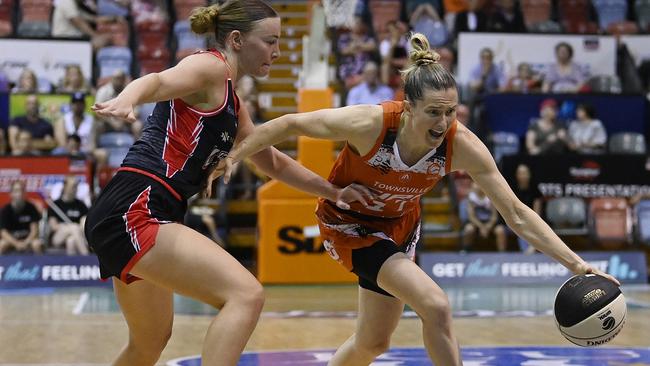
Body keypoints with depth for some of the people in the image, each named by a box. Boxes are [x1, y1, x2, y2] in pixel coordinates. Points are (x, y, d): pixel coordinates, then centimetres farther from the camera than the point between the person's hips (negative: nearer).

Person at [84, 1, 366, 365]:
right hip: (135, 210, -11)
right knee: (246, 295, -21)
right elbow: (158, 81, -26)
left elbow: (274, 162, 34)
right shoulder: (212, 66, -5)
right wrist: (127, 99, -49)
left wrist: (333, 191, 26)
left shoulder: (233, 105, 23)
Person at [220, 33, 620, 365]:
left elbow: (517, 213, -23)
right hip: (349, 224, -5)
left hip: (400, 226, 5)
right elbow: (291, 124, -21)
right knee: (437, 307, -24)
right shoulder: (369, 124, -35)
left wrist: (575, 262, -30)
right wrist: (234, 156, -22)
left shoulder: (463, 146, -26)